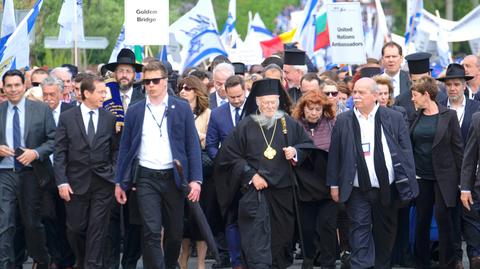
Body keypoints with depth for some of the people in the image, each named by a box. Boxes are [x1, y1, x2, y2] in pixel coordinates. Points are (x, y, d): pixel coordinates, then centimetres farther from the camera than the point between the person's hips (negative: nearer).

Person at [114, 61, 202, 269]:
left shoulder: (181, 109, 2)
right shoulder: (134, 111, 6)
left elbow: (192, 146, 0)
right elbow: (125, 148, 9)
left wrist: (195, 180, -8)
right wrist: (120, 182, 5)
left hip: (173, 178, 0)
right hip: (146, 178, 0)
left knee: (175, 232, 9)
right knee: (151, 232, -10)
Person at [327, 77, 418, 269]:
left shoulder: (393, 118, 1)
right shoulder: (343, 121, 2)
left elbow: (405, 151, 1)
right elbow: (335, 154, 4)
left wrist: (407, 184, -5)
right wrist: (334, 184, 2)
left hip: (388, 188, 1)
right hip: (357, 190, -1)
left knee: (385, 231, 11)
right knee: (360, 230, -5)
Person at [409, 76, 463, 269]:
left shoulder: (448, 115, -5)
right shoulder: (414, 117, 6)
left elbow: (457, 147, -4)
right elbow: (408, 146, 10)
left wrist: (461, 178, -5)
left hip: (443, 177, -4)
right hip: (421, 176, 4)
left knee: (444, 219, -2)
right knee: (421, 220, 8)